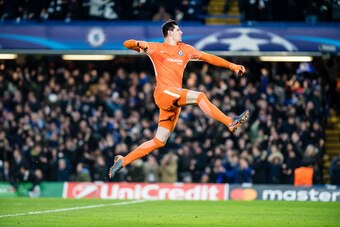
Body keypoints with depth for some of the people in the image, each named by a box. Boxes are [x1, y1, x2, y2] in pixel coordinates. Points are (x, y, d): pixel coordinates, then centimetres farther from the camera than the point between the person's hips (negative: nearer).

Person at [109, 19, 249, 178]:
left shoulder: (185, 49, 22)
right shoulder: (156, 48, 8)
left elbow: (208, 58, 24)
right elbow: (127, 44, 4)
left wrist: (232, 66, 17)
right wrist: (139, 44, -20)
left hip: (174, 101, 6)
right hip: (164, 92, -6)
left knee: (159, 142, 4)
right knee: (199, 96, -26)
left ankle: (122, 161, 10)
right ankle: (230, 123, -32)